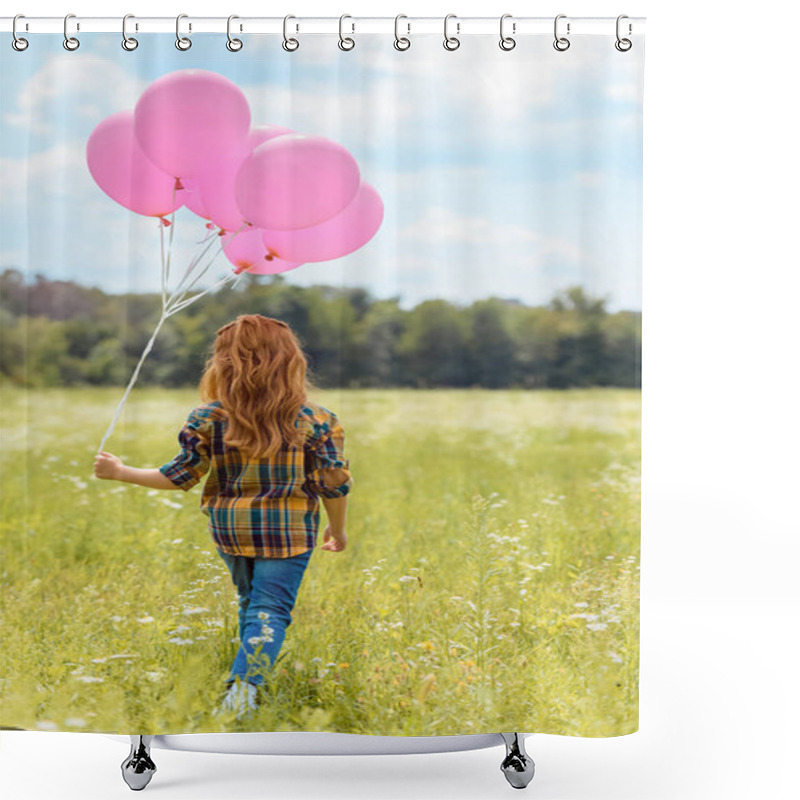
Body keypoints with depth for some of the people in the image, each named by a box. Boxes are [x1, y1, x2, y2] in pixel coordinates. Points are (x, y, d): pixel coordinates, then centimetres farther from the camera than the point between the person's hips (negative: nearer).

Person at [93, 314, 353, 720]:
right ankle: (243, 685, -18)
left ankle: (247, 684, 32)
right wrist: (338, 531, 11)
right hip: (289, 531, -3)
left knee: (249, 602, 23)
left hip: (229, 529, 3)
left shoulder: (207, 419, -9)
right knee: (270, 610, 0)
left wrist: (121, 472, 10)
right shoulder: (314, 420, -10)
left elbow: (181, 475, -2)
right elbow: (333, 485, -7)